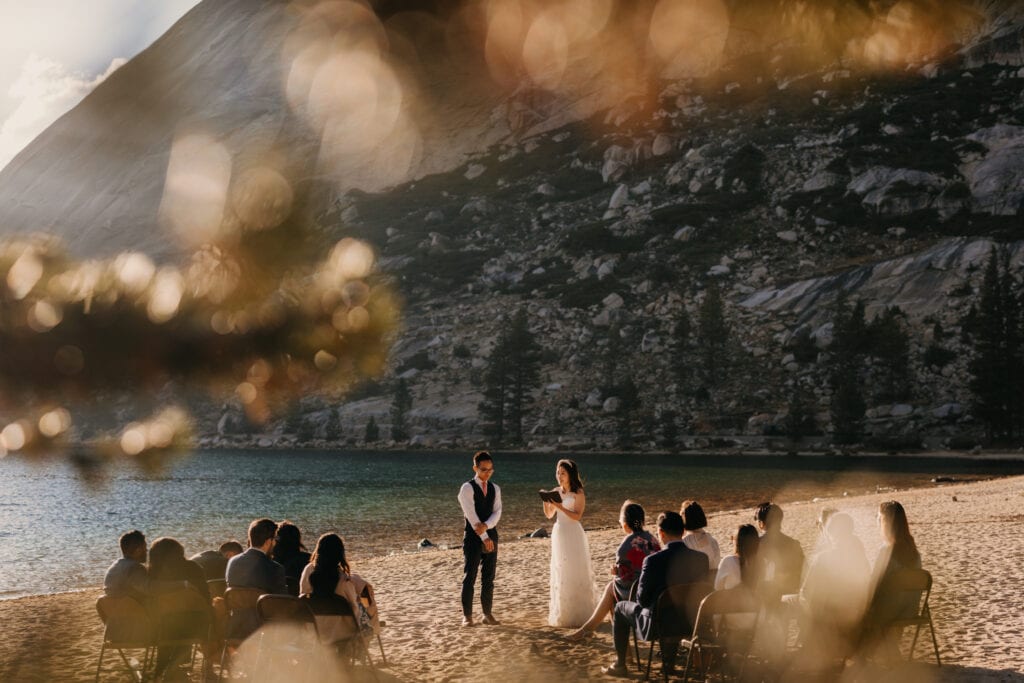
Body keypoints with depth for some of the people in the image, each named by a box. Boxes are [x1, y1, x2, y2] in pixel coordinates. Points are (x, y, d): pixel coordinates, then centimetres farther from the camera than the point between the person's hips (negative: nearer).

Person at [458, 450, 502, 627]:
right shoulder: (467, 488, -7)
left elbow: (497, 512, 0)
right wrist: (484, 537, -17)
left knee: (489, 579, 7)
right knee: (469, 578, -3)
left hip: (491, 536, 5)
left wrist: (486, 526, -20)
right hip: (473, 537, -5)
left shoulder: (495, 489, 11)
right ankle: (467, 615, 3)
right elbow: (471, 515, -14)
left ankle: (487, 614, 14)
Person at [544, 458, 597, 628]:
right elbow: (549, 515, 10)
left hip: (573, 534, -6)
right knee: (560, 573, 9)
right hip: (558, 533, 6)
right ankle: (562, 612, 16)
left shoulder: (578, 493, -7)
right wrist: (545, 501, -7)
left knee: (575, 572, -3)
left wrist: (560, 507, -23)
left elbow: (577, 516, -16)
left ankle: (577, 613, 3)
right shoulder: (556, 492, 8)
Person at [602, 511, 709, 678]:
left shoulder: (653, 561, -24)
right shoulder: (701, 558, -11)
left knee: (620, 607, 24)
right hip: (689, 623, 4)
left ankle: (619, 665, 31)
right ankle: (668, 662, 47)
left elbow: (642, 599, -13)